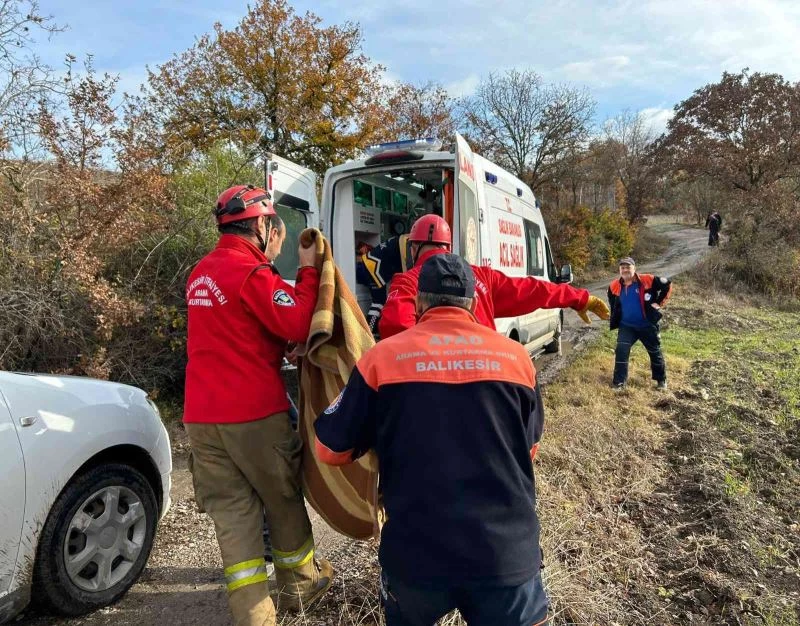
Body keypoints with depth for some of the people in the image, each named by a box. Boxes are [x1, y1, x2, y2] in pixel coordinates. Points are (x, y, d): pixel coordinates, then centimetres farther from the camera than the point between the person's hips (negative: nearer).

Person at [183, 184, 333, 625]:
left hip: (202, 415, 7)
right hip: (254, 413, -7)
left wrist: (291, 276, 8)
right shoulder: (252, 273, -14)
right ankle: (300, 585, 31)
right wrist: (308, 271, -8)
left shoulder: (202, 272, 13)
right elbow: (298, 325, -19)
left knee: (231, 512, 8)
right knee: (283, 500, 13)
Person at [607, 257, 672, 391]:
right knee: (621, 351, -12)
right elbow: (613, 303, 16)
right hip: (626, 326, 2)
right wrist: (615, 317, 11)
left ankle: (661, 380, 31)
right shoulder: (615, 286, -5)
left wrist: (659, 302, -5)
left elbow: (667, 285, -3)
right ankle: (619, 382, -4)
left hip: (647, 325, -1)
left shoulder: (648, 280, -15)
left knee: (655, 352, 12)